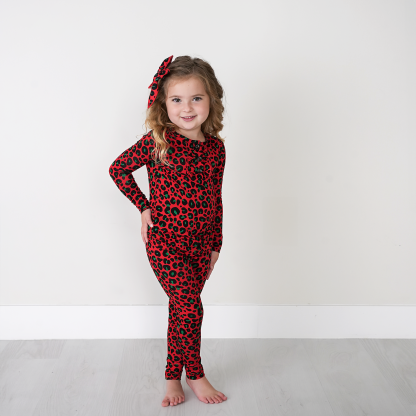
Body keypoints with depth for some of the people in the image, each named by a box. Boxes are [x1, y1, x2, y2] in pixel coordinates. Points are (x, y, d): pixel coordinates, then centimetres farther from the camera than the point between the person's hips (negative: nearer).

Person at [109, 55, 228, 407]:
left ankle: (173, 376, 30)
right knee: (190, 307, -9)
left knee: (182, 309, 13)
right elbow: (118, 169, -1)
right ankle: (195, 375, 14)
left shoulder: (216, 147, 1)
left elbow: (216, 197, 9)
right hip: (165, 242, -4)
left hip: (201, 243, 4)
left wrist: (216, 244, 12)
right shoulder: (157, 141, -12)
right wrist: (144, 207, -5)